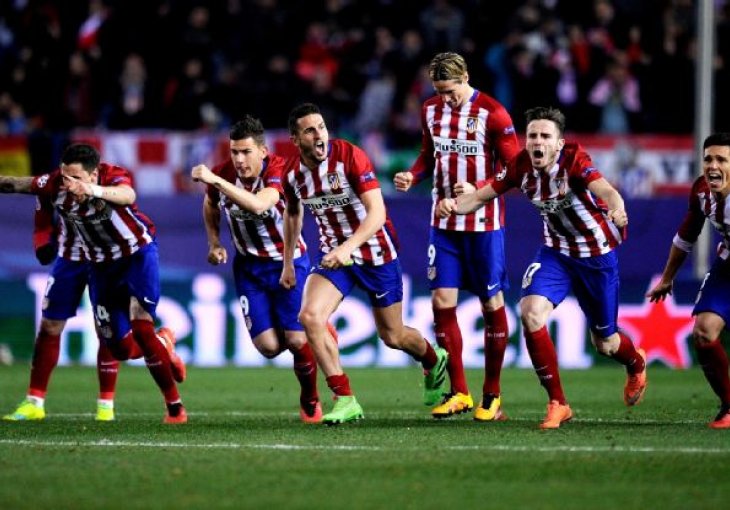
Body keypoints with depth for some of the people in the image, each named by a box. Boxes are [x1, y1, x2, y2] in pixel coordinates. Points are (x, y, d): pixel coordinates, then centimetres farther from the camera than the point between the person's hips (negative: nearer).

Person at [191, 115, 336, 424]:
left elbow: (258, 204, -46)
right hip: (249, 267, 3)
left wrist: (216, 180, -50)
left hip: (288, 261, -3)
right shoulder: (223, 174, -11)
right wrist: (214, 243, 3)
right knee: (268, 346, -7)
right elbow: (210, 205, 14)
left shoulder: (278, 170, -24)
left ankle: (310, 401, 21)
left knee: (298, 341, -10)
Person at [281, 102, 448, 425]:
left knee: (391, 336, 9)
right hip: (333, 253, 4)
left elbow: (377, 212, -29)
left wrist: (347, 248, -41)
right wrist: (287, 262, 17)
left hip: (376, 253, -4)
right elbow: (292, 214, 15)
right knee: (310, 316, -21)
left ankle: (434, 362, 45)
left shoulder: (350, 156, -23)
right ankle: (344, 400, -14)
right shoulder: (293, 175, -7)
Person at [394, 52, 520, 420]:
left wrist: (479, 191, -23)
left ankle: (492, 396, 10)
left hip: (484, 223, -5)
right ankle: (458, 392, 8)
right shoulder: (431, 111, 5)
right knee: (442, 301, -2)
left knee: (492, 304, 1)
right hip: (444, 222, 5)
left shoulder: (492, 114, -11)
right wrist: (413, 176, -2)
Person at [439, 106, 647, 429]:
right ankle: (557, 404, -8)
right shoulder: (521, 166, -13)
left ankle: (636, 362, 50)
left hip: (597, 255, -4)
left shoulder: (574, 160, -27)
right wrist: (454, 204, -28)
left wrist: (616, 209, -67)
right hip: (556, 252, 4)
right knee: (531, 312, -22)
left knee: (604, 343, 8)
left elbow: (605, 190, -44)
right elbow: (482, 195, -6)